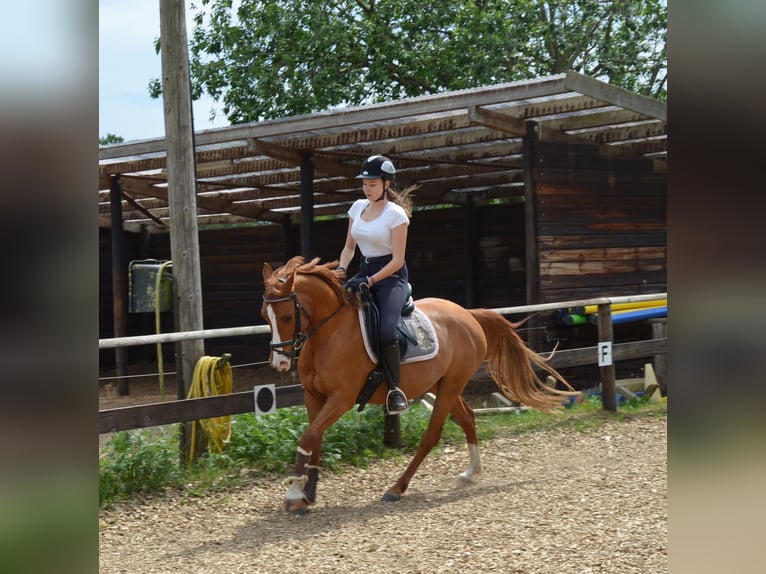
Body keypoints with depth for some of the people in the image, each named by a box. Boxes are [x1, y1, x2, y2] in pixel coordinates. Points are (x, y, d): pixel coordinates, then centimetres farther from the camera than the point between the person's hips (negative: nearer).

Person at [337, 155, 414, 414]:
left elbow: (397, 261, -14)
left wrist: (369, 281, -22)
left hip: (391, 276, -7)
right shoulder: (358, 207, 8)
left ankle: (395, 389, -12)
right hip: (364, 271, 7)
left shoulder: (396, 214, -11)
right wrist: (340, 270, -4)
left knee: (386, 330, -29)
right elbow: (349, 247, 15)